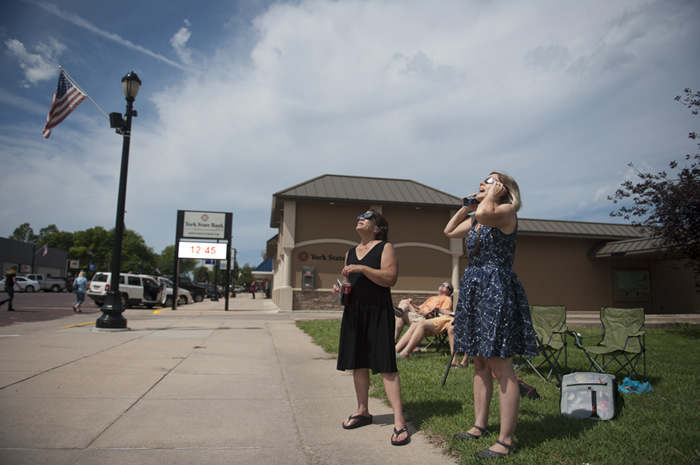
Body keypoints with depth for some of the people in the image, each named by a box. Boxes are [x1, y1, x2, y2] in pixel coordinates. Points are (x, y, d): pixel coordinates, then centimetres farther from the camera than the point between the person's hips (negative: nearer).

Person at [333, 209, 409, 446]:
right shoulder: (350, 253, 16)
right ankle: (363, 411, 25)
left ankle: (399, 421, -6)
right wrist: (339, 288, 4)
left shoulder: (385, 247, -3)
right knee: (358, 362, 11)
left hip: (378, 311, -6)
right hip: (353, 311, 6)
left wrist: (362, 268, -22)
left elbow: (390, 278, -15)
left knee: (385, 364, -9)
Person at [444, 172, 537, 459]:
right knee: (480, 363, 14)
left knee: (501, 367, -5)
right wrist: (467, 204, 19)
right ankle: (480, 426, 26)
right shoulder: (474, 219, 16)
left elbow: (484, 214, -29)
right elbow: (449, 231, 27)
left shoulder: (507, 212, -8)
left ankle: (506, 440, 4)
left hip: (497, 290, -9)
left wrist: (492, 196, -9)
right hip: (474, 290, 9)